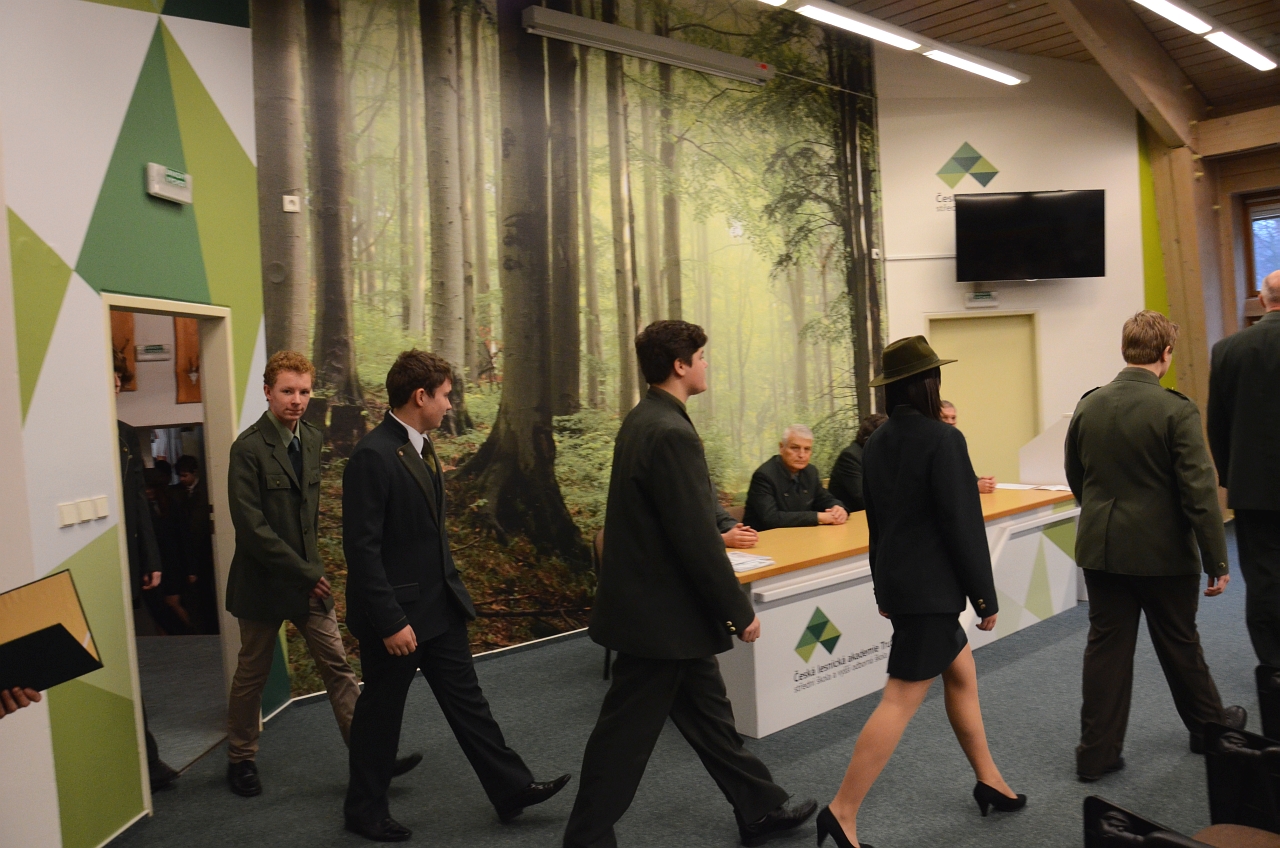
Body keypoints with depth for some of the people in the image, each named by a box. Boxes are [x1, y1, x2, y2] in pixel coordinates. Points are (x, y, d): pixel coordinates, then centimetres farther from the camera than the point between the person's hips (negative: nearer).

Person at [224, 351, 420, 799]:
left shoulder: (311, 439, 5)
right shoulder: (249, 448, -17)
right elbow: (251, 527, -20)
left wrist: (312, 564, 11)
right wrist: (304, 572, -18)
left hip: (308, 575, 6)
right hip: (264, 582, -5)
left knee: (337, 665, 4)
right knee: (252, 674, 12)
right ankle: (241, 759, 31)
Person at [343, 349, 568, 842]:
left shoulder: (421, 446, 7)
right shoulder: (373, 456, -21)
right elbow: (362, 547, -23)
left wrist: (452, 587, 16)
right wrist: (391, 622, -22)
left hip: (439, 603, 8)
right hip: (396, 612, -8)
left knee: (466, 698, 14)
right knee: (381, 711, 10)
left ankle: (512, 790, 24)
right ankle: (365, 810, 30)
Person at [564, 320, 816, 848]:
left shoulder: (643, 420, 7)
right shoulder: (671, 433, -24)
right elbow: (696, 540, -24)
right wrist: (740, 612, -15)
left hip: (658, 604, 10)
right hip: (661, 613, -10)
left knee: (708, 712, 21)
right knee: (627, 735, 5)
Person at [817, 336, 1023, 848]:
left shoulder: (877, 442, 6)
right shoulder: (942, 440, -18)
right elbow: (963, 524, -17)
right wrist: (985, 595, -8)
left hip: (898, 580, 9)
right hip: (931, 586, -9)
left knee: (961, 673, 22)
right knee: (902, 699, -4)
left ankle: (989, 781, 35)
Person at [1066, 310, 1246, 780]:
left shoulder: (1088, 406, -1)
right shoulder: (1176, 410, -16)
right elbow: (1199, 491, -16)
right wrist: (1216, 560, -9)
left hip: (1100, 548, 3)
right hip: (1162, 550, -3)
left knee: (1106, 646, 8)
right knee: (1179, 642, 17)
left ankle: (1097, 752, 13)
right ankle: (1207, 724, 40)